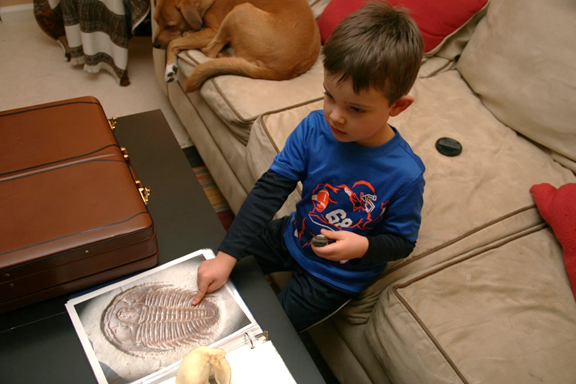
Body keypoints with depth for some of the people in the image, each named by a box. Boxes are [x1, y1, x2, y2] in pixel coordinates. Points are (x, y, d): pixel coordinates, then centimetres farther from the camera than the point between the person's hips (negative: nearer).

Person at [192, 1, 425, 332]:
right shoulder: (314, 128, -20)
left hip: (339, 274, -4)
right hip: (294, 237, 4)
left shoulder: (405, 174, -28)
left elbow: (402, 240, -11)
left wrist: (363, 246, -33)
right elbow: (270, 189, -20)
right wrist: (226, 256, -25)